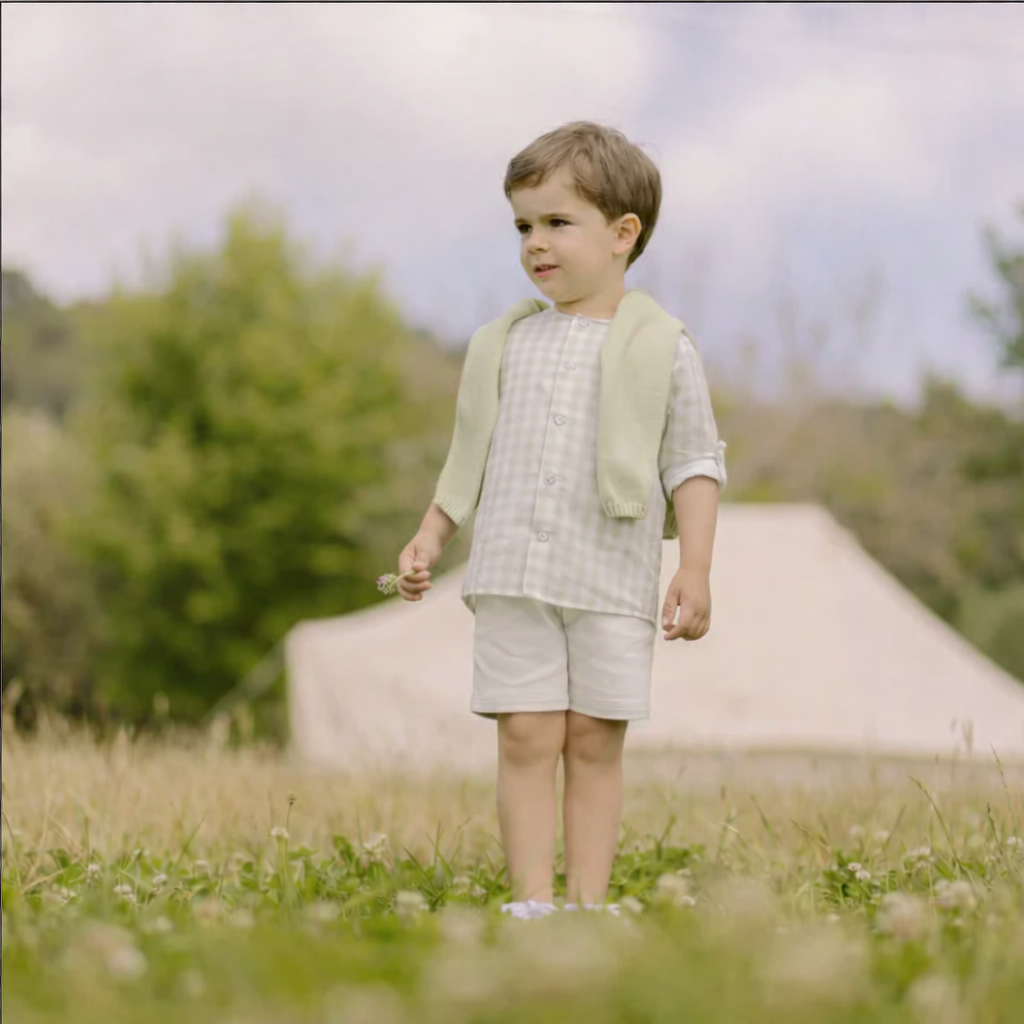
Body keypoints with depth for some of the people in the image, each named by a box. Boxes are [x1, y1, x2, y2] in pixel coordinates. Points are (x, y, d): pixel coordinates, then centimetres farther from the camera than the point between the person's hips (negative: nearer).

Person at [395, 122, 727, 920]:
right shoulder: (504, 344, 11)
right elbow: (473, 457, 19)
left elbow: (695, 462, 1)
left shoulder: (660, 347, 1)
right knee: (525, 737, -2)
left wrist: (695, 570, -7)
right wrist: (430, 539, 12)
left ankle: (589, 904, 6)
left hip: (612, 582, -2)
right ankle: (531, 902, 1)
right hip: (513, 576, 2)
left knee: (594, 741, 1)